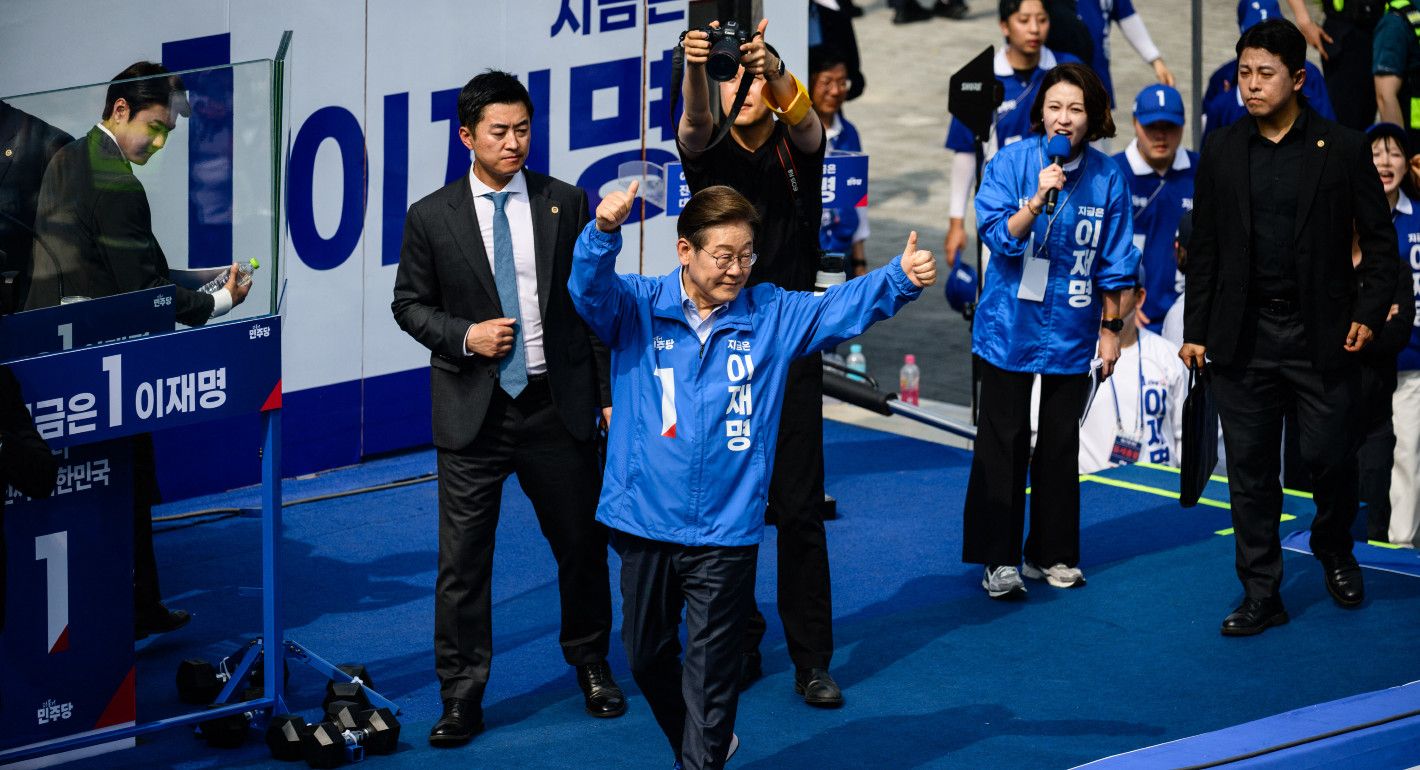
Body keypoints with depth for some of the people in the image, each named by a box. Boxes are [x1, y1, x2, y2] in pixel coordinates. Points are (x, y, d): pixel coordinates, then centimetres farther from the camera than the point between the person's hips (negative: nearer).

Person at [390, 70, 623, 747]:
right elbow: (410, 304, 7)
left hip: (557, 405, 1)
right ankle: (461, 697, 10)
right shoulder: (431, 217, -1)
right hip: (474, 411, -1)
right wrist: (464, 335, -12)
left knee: (582, 543, 12)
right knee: (462, 561, 0)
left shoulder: (566, 205, 2)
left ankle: (591, 665, 34)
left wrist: (610, 393, 2)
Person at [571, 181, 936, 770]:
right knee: (646, 654, 16)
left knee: (711, 669, 2)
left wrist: (902, 278, -25)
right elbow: (591, 289, -19)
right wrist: (605, 233, -40)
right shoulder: (638, 308, -1)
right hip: (645, 521, 1)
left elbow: (844, 307, -7)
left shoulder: (773, 315, 2)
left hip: (726, 530, -1)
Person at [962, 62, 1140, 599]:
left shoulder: (1107, 176, -2)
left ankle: (1053, 553, 20)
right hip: (1010, 327, -2)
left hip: (1071, 330, 2)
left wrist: (1111, 327, 7)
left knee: (1060, 444, 10)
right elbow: (998, 236, -15)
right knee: (1003, 443, 0)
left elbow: (1113, 262, 5)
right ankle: (998, 559, 6)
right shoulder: (1011, 163, -7)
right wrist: (1038, 200, -29)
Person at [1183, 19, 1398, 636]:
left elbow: (1379, 238, 2)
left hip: (1322, 335, -2)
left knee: (1329, 457, 2)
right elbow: (1205, 247, 9)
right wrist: (1196, 330, 6)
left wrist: (1370, 312, -8)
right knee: (1250, 470, 4)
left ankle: (1334, 551, 32)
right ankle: (1260, 596, 11)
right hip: (1243, 340, 2)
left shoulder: (1343, 149, -1)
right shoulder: (1221, 152, 6)